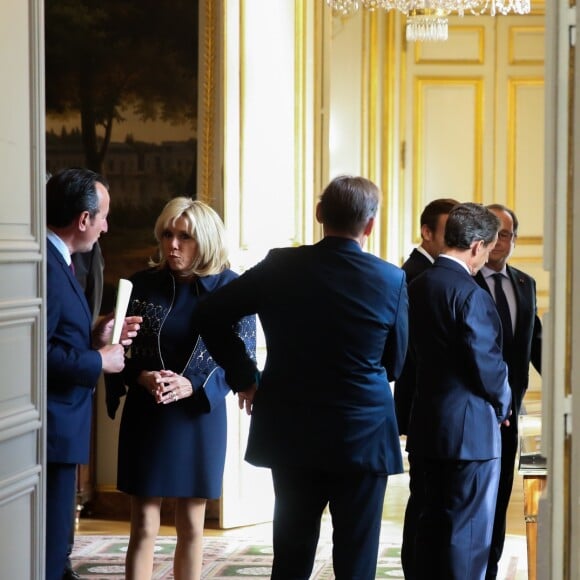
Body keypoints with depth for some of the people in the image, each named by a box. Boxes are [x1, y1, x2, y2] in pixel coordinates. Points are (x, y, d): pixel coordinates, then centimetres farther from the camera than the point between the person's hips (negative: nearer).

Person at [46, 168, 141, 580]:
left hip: (58, 429, 11)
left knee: (53, 546, 15)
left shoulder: (56, 261, 14)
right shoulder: (46, 267, -18)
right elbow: (36, 354, -25)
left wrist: (95, 338, 8)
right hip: (52, 434, -10)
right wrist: (98, 361, -14)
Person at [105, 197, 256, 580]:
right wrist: (142, 378, -18)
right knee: (144, 527, 0)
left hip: (201, 416, 0)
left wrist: (195, 387, -18)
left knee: (192, 528, 10)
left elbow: (243, 357, -4)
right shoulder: (142, 285, -1)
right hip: (146, 417, 0)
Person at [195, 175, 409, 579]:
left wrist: (243, 377, 8)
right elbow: (395, 364, 3)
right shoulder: (391, 280, -8)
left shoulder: (282, 266, -5)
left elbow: (212, 315, 0)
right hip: (363, 435, -2)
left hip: (292, 432, 2)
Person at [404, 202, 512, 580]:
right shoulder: (470, 294, -18)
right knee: (470, 532, -1)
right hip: (471, 427, -8)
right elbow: (487, 362, -18)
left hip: (430, 422, 8)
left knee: (434, 521, 16)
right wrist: (502, 403, 2)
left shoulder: (418, 286, 7)